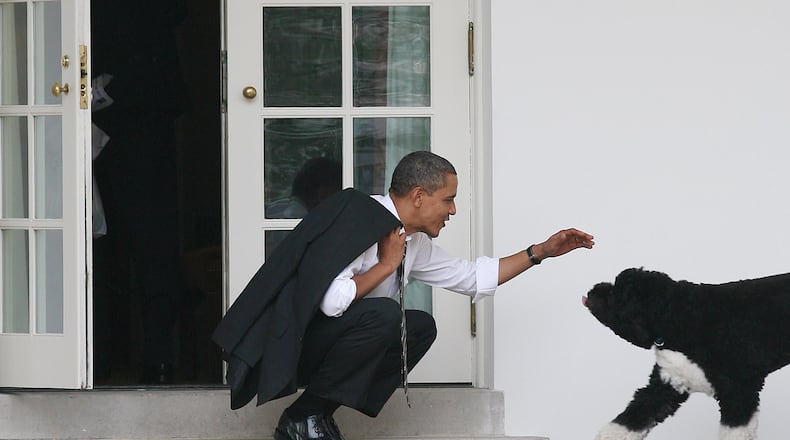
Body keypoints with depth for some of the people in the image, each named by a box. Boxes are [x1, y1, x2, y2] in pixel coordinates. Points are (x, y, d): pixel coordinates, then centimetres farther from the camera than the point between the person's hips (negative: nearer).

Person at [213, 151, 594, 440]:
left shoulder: (415, 243, 8)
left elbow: (472, 277, 21)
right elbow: (331, 300, -31)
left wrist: (541, 252, 18)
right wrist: (386, 264, -18)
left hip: (328, 339, 10)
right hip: (289, 341, -10)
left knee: (420, 327, 5)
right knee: (382, 314, -27)